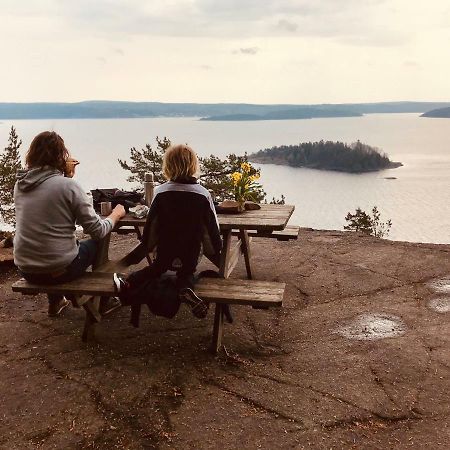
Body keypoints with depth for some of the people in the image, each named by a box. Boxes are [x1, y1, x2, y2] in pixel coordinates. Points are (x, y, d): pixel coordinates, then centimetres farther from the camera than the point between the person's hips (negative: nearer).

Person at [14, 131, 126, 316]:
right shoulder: (68, 185, -18)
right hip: (60, 271, -6)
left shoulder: (19, 185, 0)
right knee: (97, 243, 22)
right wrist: (116, 214, 5)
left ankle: (55, 302, 46)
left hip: (26, 270, 6)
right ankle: (102, 300, 36)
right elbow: (98, 230, -14)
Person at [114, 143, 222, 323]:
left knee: (156, 268, 24)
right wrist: (217, 256, 7)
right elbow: (213, 230, -7)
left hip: (165, 253, 1)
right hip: (191, 256, 0)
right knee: (187, 273, 23)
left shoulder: (161, 192, -8)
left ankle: (128, 283, -2)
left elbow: (150, 227, -4)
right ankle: (185, 286, -11)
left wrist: (145, 248, 12)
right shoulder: (203, 194, -10)